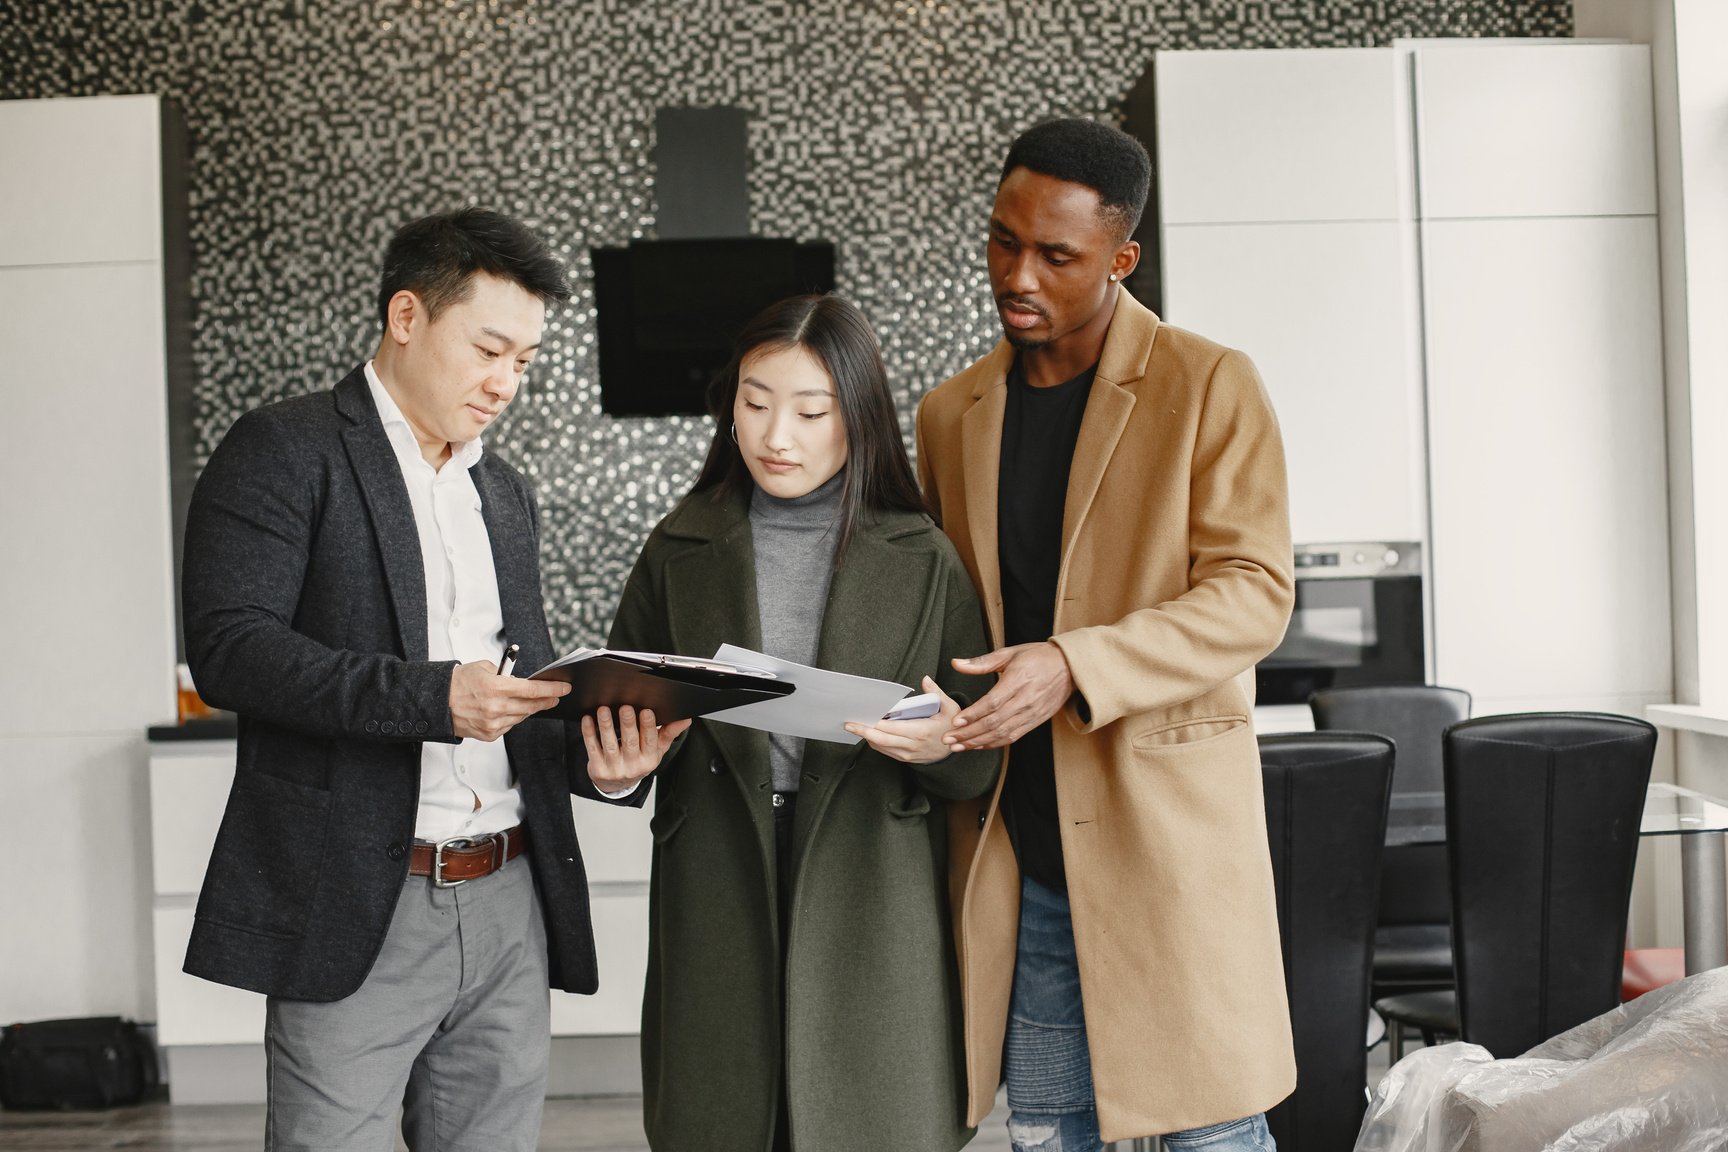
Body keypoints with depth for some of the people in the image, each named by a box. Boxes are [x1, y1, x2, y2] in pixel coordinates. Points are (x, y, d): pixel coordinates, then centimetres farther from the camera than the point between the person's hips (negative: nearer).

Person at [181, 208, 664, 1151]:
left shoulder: (505, 493, 19)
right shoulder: (282, 453, -2)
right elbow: (228, 648, -15)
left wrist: (591, 755, 0)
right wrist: (435, 697, -25)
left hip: (509, 902, 6)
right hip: (357, 906, -6)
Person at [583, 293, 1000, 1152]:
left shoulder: (922, 563, 2)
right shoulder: (679, 554, 6)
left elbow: (978, 767, 4)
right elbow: (622, 712, 11)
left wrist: (941, 747, -17)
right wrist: (618, 757, -10)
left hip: (869, 910, -1)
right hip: (717, 908, 1)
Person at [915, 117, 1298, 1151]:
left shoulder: (1211, 387, -4)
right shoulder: (950, 414, 12)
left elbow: (1255, 592, -12)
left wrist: (1075, 667, -24)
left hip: (1169, 823, -4)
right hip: (1017, 845, 4)